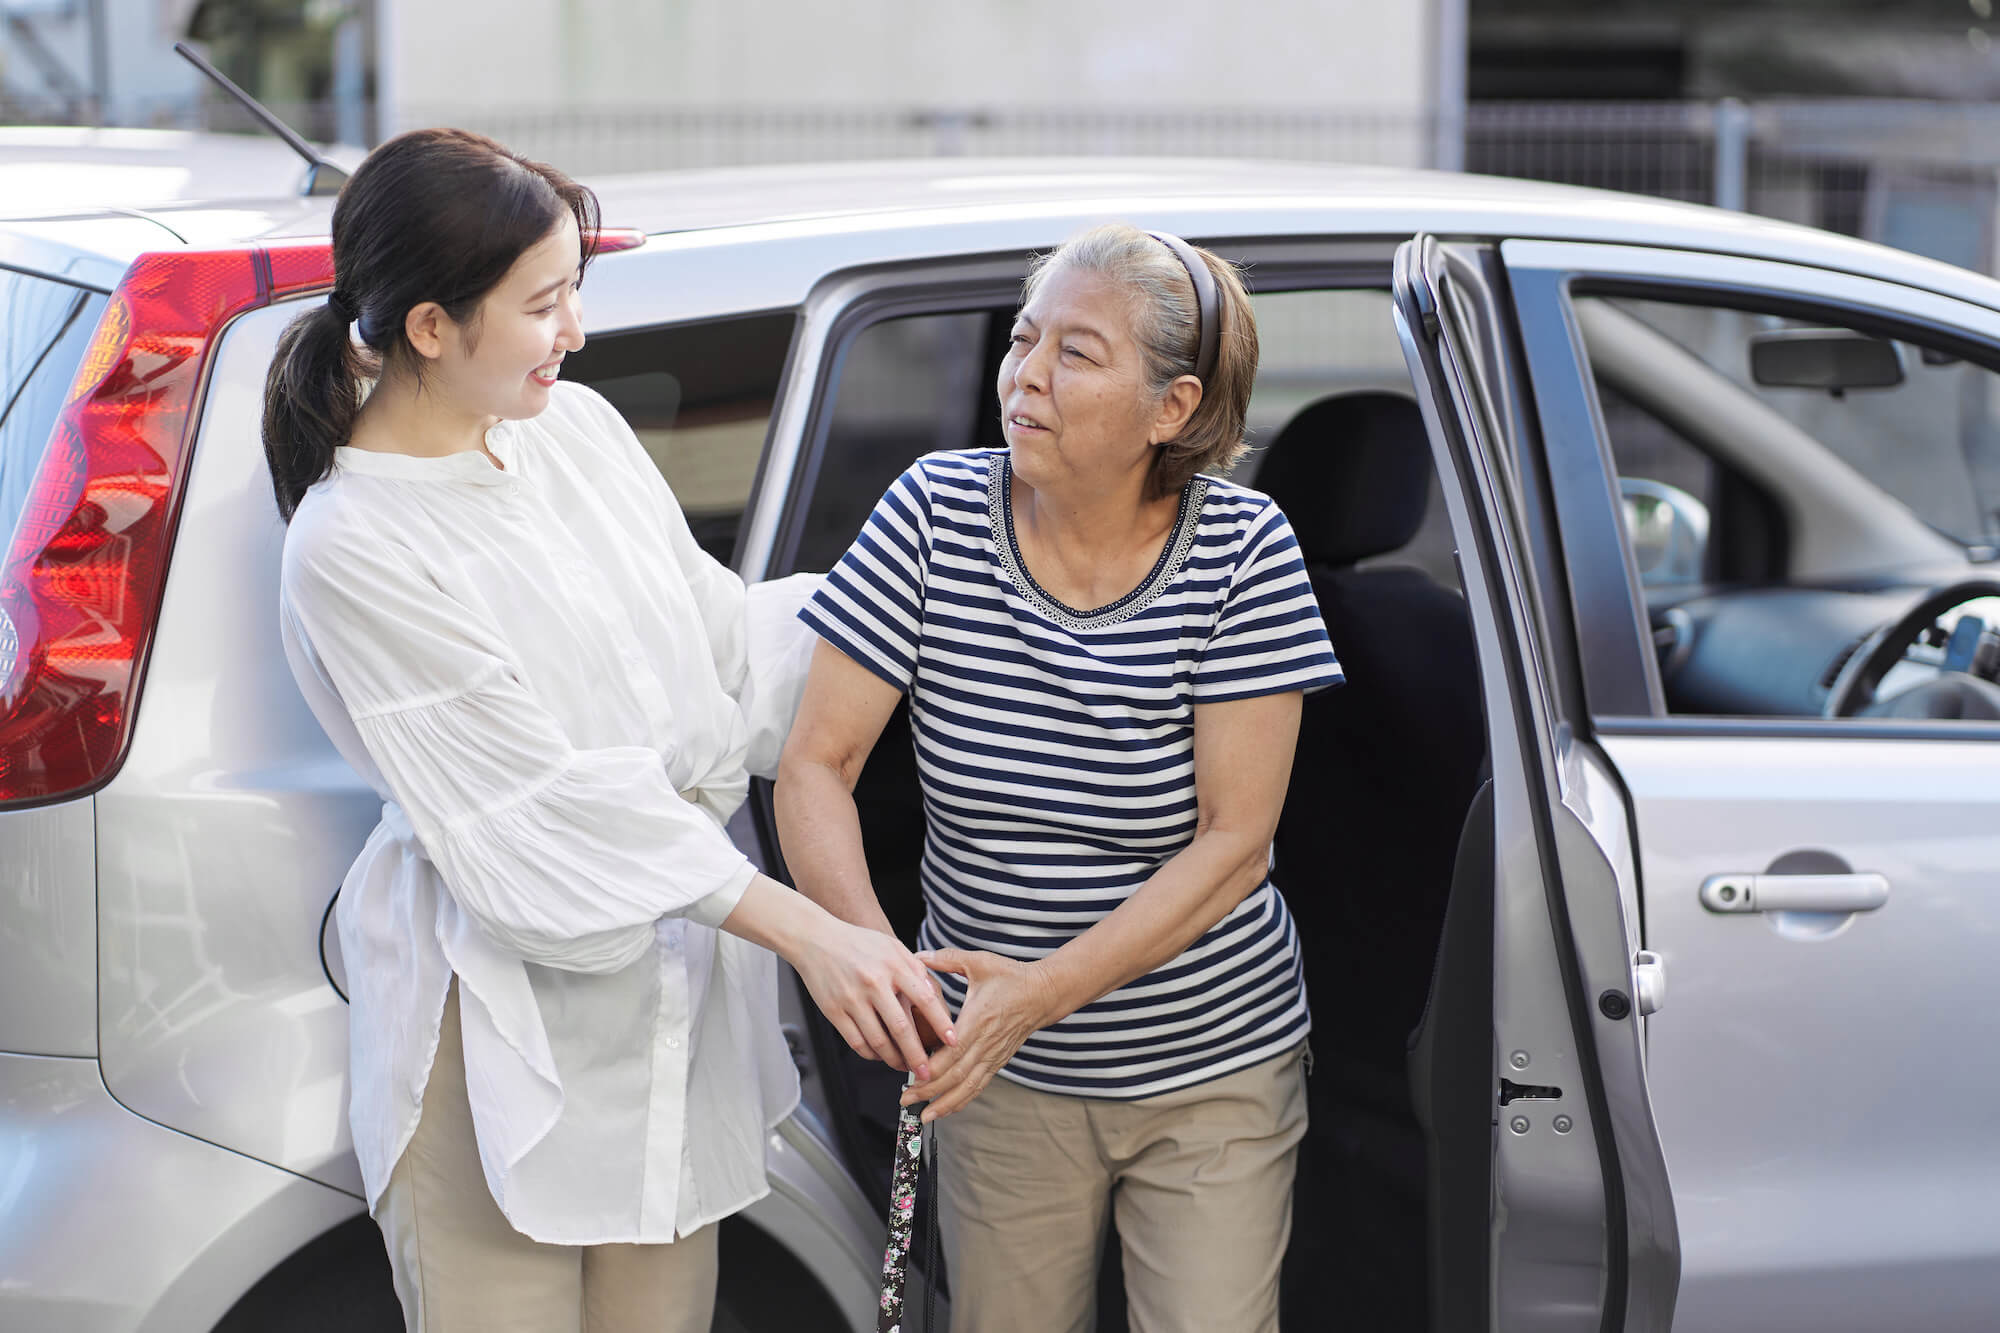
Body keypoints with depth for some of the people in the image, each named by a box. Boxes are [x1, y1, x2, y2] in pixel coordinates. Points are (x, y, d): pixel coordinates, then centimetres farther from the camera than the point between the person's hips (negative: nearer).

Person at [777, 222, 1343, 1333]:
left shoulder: (1242, 552, -15)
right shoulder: (934, 515, -10)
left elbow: (1234, 844, -16)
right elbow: (815, 765, -10)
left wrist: (1042, 989, -27)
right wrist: (867, 945, -29)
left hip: (1213, 1075, -1)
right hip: (1002, 1075, 2)